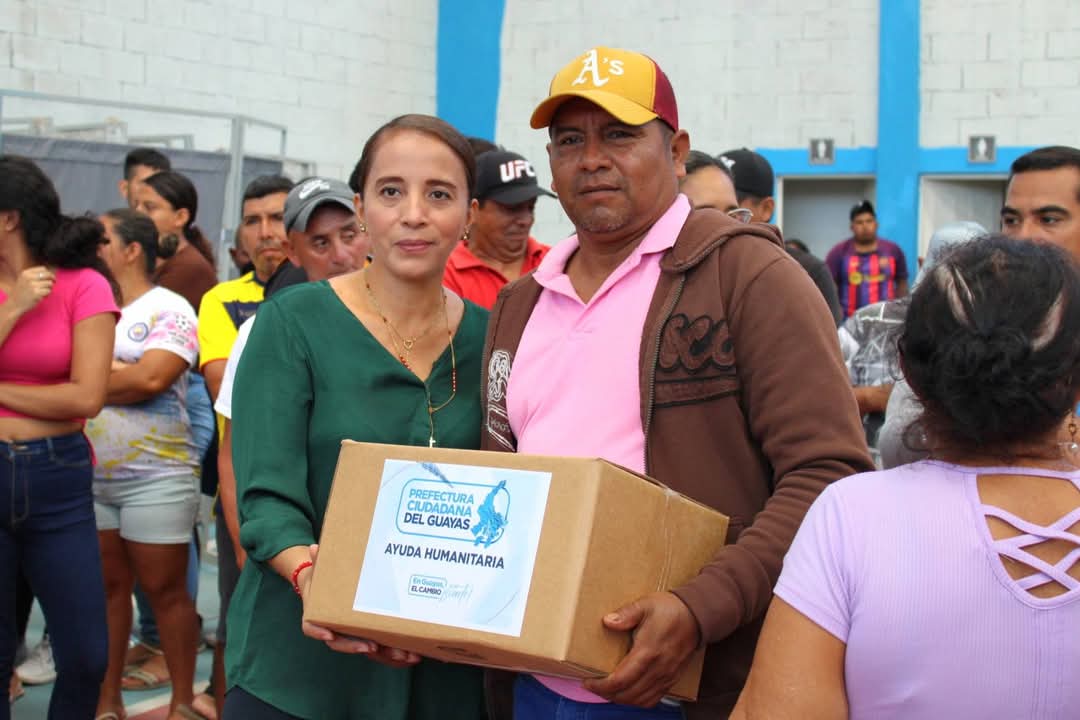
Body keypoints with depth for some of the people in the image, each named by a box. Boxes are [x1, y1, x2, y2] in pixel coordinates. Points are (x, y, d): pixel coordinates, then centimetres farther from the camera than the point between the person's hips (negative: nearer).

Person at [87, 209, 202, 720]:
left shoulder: (168, 310, -6)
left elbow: (152, 378, -19)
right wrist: (120, 373, -9)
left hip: (155, 476, -5)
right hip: (88, 476, 5)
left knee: (165, 590, 3)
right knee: (107, 586, 11)